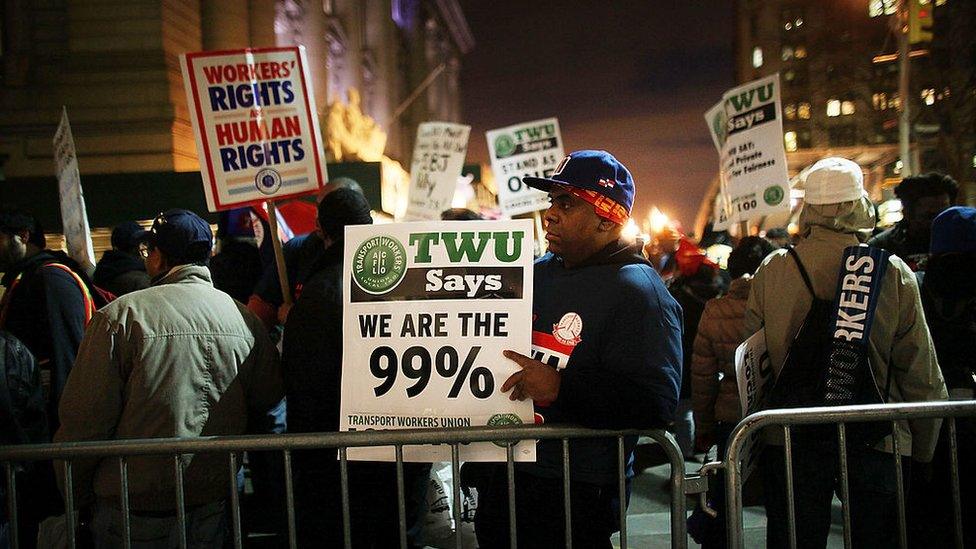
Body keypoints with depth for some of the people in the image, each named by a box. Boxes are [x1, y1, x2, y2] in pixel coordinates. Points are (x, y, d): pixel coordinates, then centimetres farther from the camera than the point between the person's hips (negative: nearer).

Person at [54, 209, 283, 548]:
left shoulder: (122, 315, -14)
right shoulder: (246, 321, -3)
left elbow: (84, 418, -12)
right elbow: (270, 397, 8)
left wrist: (75, 497, 0)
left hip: (136, 507, -4)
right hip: (213, 504, 4)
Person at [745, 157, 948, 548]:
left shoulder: (772, 270, -4)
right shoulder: (895, 274, -6)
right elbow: (922, 376, -3)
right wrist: (923, 450, 9)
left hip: (790, 441, 1)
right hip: (877, 441, 0)